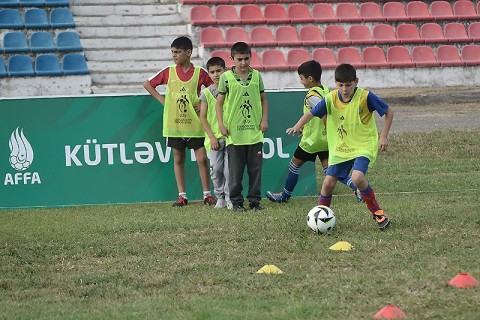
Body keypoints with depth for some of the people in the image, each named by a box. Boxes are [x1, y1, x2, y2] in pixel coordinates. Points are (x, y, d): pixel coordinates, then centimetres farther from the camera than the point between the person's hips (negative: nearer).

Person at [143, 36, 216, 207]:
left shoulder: (199, 73, -3)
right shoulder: (168, 72, 1)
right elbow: (147, 84, 11)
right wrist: (162, 100, 3)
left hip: (195, 124, -2)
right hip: (174, 124, 2)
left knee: (202, 159, -1)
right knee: (178, 159, 7)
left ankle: (207, 194, 8)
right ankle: (182, 196, 12)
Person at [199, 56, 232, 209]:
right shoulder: (206, 93, 3)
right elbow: (203, 117, 3)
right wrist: (211, 137, -5)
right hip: (214, 138, 1)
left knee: (229, 168, -5)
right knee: (216, 169, 1)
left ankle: (229, 198, 2)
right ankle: (220, 197, 13)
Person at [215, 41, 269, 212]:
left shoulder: (256, 76, 5)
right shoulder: (226, 77, -2)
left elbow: (263, 99, 13)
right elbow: (219, 102, 2)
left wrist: (264, 120, 3)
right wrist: (221, 124, -5)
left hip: (255, 132, 2)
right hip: (234, 132, -2)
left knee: (256, 169, 5)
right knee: (235, 170, 2)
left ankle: (255, 200, 13)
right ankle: (236, 201, 10)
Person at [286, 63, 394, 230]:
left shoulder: (365, 97, -16)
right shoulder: (331, 99, -8)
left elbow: (389, 111, -5)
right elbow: (311, 113, -5)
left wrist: (384, 136, -9)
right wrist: (297, 126, -24)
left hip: (363, 146, -4)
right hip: (339, 148, 4)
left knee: (357, 178, -27)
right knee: (328, 182, -3)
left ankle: (377, 211, -4)